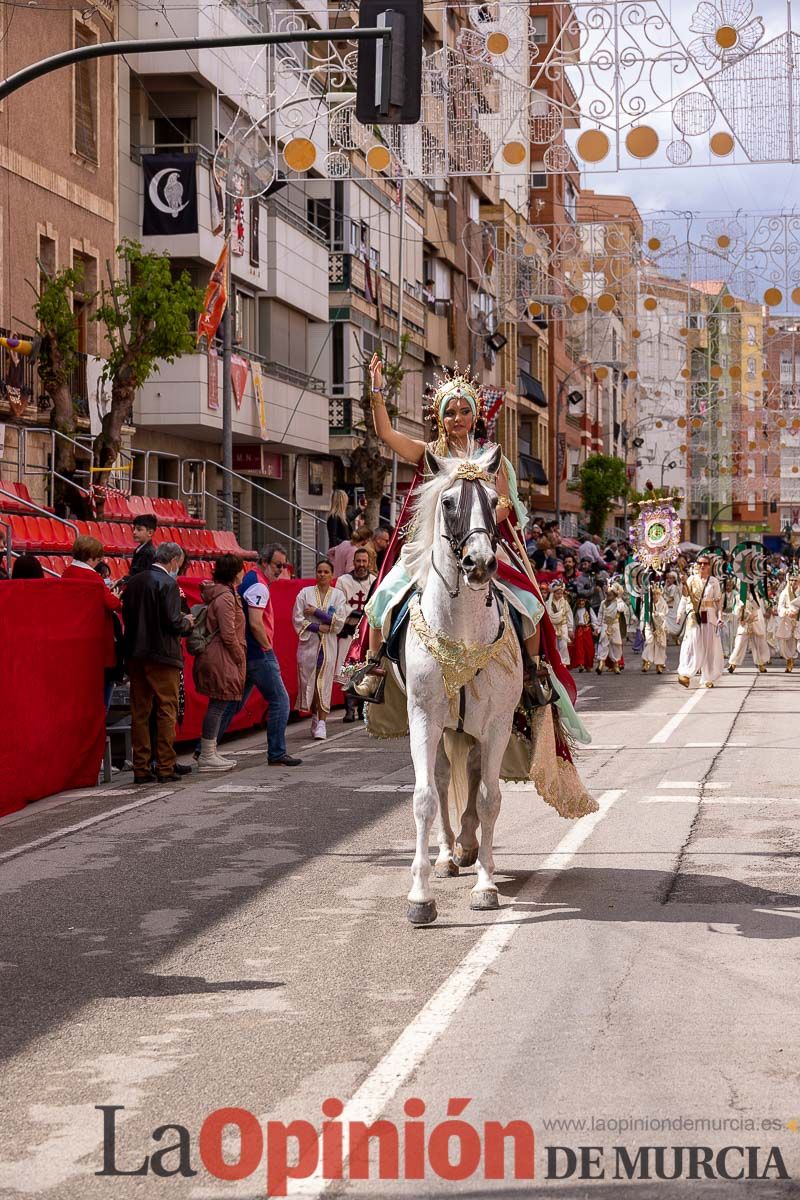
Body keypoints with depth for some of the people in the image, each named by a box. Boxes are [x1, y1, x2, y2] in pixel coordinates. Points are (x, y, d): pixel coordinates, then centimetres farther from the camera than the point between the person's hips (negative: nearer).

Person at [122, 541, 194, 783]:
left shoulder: (134, 582, 9)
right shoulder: (168, 583, -12)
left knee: (139, 712, 10)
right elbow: (173, 622, -16)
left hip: (135, 655, 6)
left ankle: (141, 768, 12)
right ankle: (166, 768, 1)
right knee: (166, 711, 1)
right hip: (162, 655, -6)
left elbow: (127, 615, 12)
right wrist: (187, 622, 3)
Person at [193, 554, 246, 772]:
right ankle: (207, 756, -4)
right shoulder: (225, 597, -15)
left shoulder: (226, 594, 16)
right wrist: (240, 658, -9)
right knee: (218, 705, -7)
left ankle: (209, 753, 16)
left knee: (218, 705, 12)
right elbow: (228, 635, -19)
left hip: (214, 656, 10)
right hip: (221, 659, -10)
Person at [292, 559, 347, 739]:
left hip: (328, 645, -1)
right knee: (309, 682, 3)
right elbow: (297, 619, 0)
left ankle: (322, 723, -7)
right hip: (308, 643, 1)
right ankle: (314, 717, 20)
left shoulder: (338, 595, 5)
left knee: (324, 683, -6)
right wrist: (318, 627, -10)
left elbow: (340, 621, -5)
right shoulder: (305, 593, 5)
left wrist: (316, 612, -8)